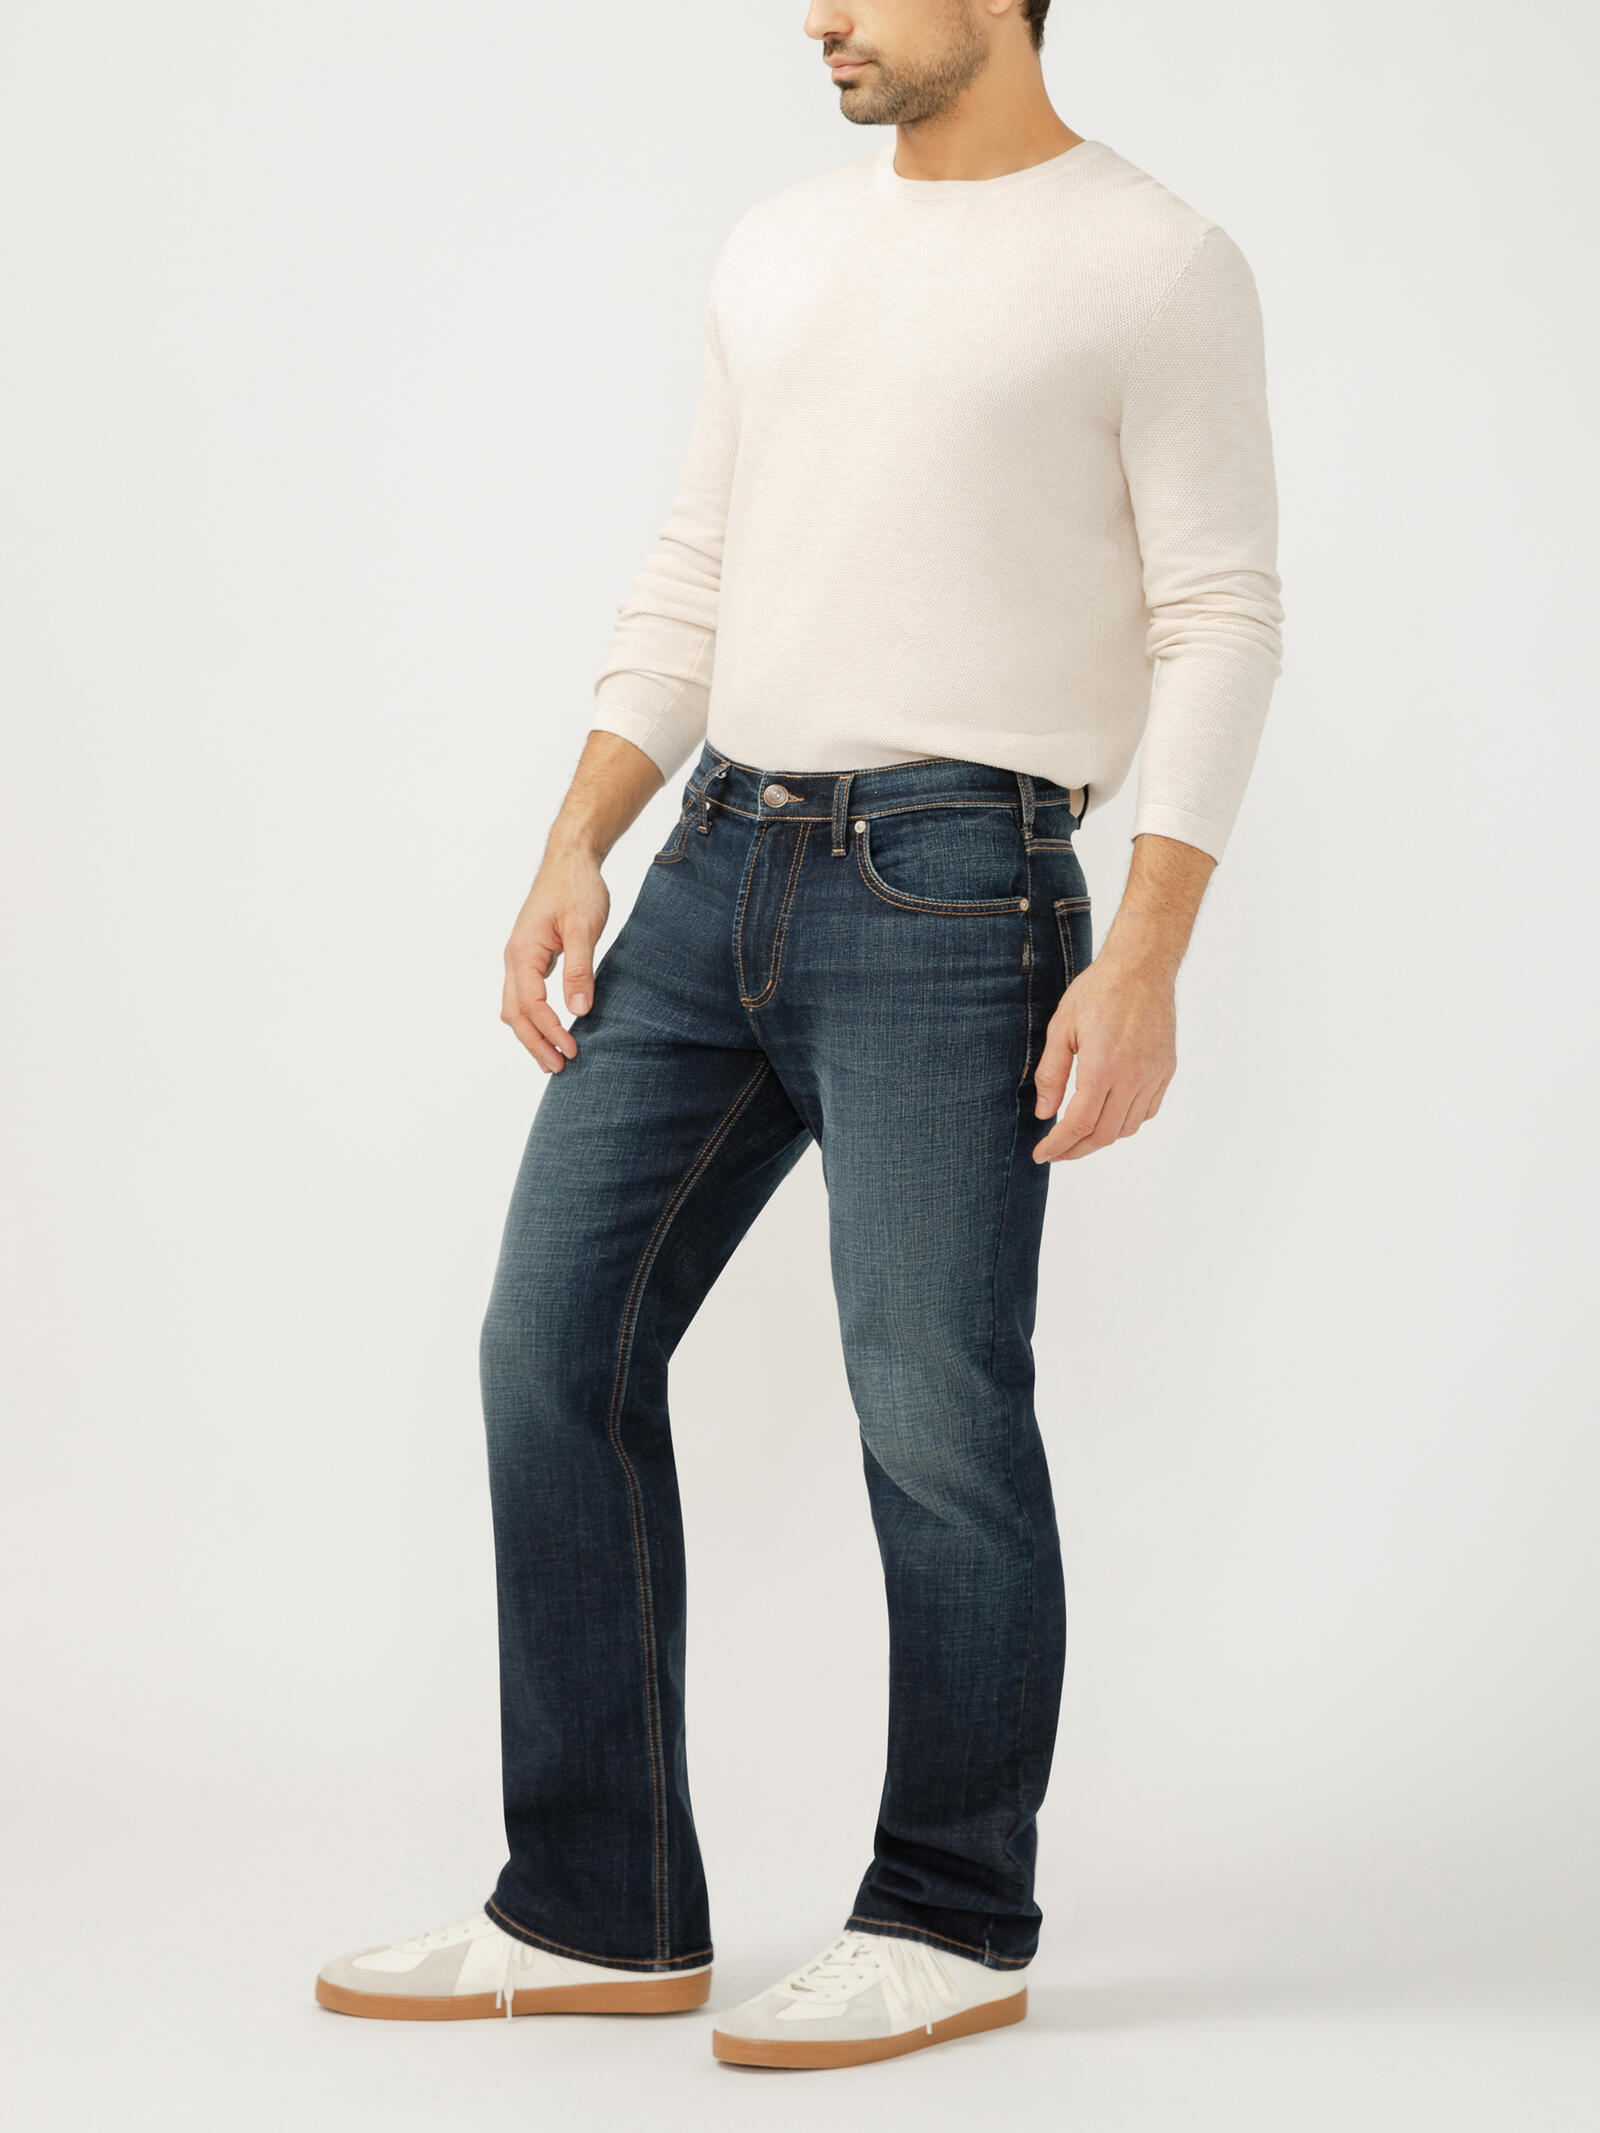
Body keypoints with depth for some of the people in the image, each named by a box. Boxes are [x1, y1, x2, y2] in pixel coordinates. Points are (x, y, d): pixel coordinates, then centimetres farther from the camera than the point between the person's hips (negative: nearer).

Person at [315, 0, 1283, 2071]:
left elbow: (1221, 621, -6)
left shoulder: (1154, 264, -1)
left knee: (934, 1410, -4)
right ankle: (600, 1915, 14)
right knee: (556, 1339, 3)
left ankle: (951, 1925, 15)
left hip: (951, 882, -7)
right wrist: (574, 853, 9)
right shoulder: (775, 253, 18)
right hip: (721, 863, 7)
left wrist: (1143, 961, -14)